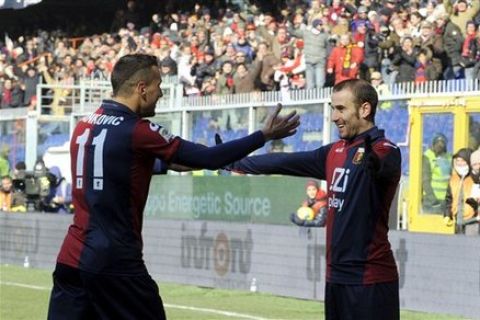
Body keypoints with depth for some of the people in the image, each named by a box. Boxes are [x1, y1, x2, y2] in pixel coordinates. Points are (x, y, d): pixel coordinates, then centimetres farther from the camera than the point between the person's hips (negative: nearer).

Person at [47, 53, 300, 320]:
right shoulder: (138, 131, -11)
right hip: (115, 263, -7)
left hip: (70, 258, 7)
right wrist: (265, 135, -1)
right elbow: (209, 159, -9)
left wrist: (170, 163, 25)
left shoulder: (83, 127, 9)